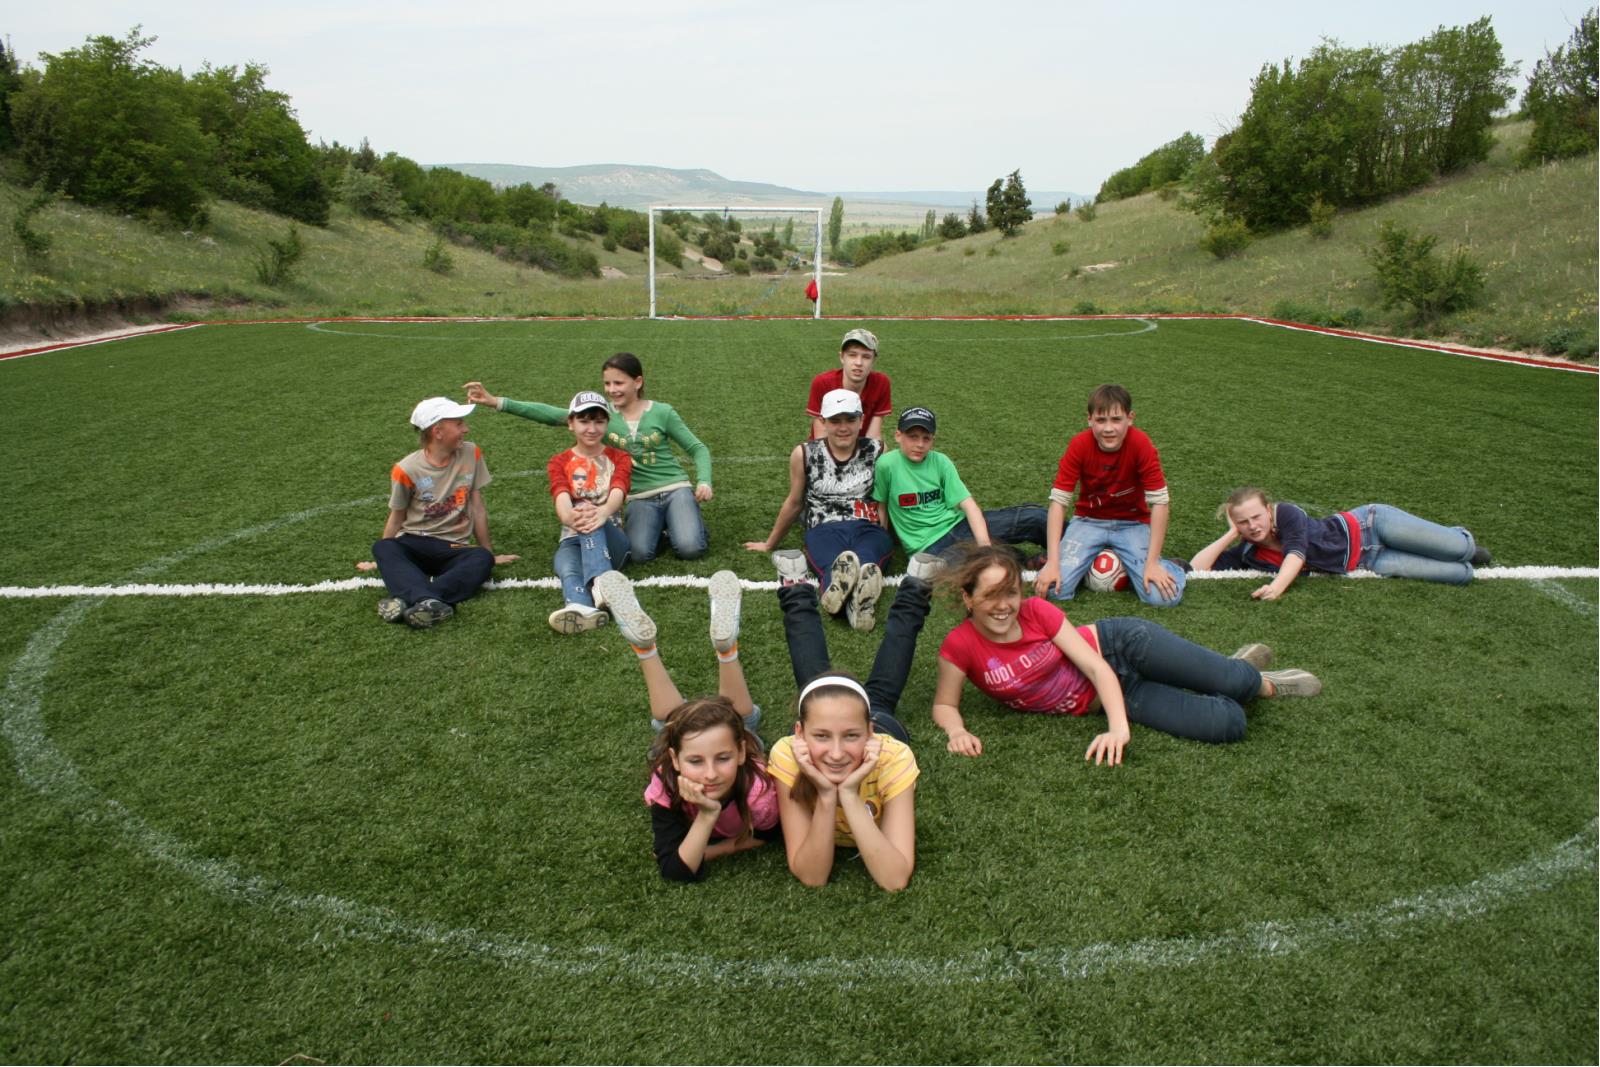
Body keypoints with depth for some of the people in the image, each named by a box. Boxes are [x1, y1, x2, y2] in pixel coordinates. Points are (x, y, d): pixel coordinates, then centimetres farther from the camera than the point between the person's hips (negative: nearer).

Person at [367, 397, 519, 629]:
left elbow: (477, 508, 6)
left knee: (482, 559, -33)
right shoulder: (407, 469, -7)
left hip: (454, 549, 2)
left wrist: (490, 553, 9)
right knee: (383, 548, -36)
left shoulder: (471, 454, 0)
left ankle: (408, 600, -47)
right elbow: (397, 518, 6)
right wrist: (381, 560, 12)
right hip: (413, 544, -1)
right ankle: (427, 601, -59)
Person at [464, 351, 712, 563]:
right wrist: (498, 402, -18)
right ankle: (660, 525, 8)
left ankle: (691, 522, 10)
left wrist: (703, 482, -16)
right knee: (639, 554, -26)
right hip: (639, 497, 2)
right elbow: (552, 415, -9)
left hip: (674, 488, -2)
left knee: (689, 549, -26)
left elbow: (698, 448, 3)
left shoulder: (662, 412, -4)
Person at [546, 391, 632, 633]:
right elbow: (561, 495, -11)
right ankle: (582, 608, -68)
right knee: (568, 570, -35)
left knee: (592, 520, -35)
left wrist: (603, 512, -39)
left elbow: (617, 491, -12)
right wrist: (568, 516, -39)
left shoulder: (619, 458, 12)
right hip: (572, 538, 1)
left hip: (611, 537, -1)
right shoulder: (559, 462, 13)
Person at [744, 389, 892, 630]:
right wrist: (770, 544, 31)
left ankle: (860, 598, -74)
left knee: (865, 562, -41)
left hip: (867, 529, 0)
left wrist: (883, 539, 25)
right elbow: (794, 503, 22)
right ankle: (854, 595, -74)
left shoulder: (876, 450, 10)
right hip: (825, 530, 0)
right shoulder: (805, 455, 9)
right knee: (836, 564, -41)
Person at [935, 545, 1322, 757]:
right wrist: (957, 731, -32)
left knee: (1234, 685, -20)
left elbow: (1096, 666, -18)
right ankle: (1253, 683, 22)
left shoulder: (1037, 611, -18)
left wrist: (1118, 726, -31)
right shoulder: (960, 646, -19)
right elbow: (944, 705, -8)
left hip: (1117, 644, -1)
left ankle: (1259, 682, 19)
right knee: (1227, 724, -14)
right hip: (1109, 695, 1)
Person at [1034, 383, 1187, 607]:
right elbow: (1058, 500, -20)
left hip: (1133, 523, 0)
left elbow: (1160, 502, -20)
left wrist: (1152, 563, -24)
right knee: (1056, 588, -21)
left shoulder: (1141, 444, -21)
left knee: (1164, 596, -21)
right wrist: (1053, 562, -27)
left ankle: (1171, 567, 15)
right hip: (1089, 521, 1)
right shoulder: (1079, 445, -18)